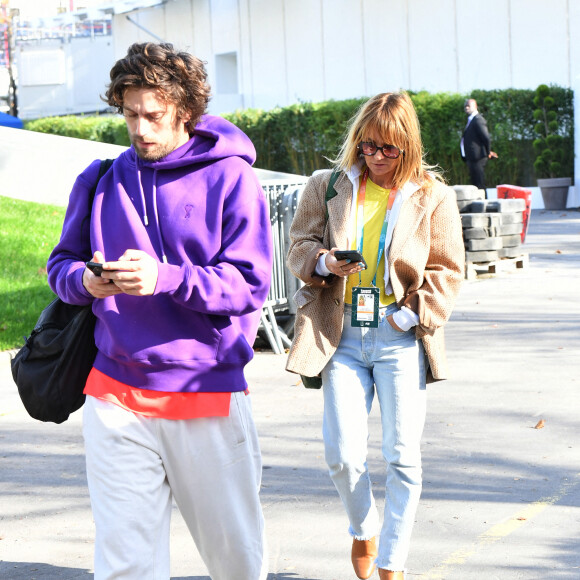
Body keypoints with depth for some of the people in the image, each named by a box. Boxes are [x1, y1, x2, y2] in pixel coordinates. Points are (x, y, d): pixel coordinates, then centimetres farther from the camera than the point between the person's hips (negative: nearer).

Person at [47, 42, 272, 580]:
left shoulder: (230, 178, -3)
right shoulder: (101, 181, 9)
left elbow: (249, 284, -9)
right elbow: (61, 263, 13)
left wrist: (167, 279, -24)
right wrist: (85, 281, -11)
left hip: (208, 394, -2)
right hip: (116, 394, 2)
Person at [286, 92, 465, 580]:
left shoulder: (432, 196, 3)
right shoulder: (329, 187, 7)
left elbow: (448, 269, 5)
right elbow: (299, 244, 10)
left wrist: (413, 314, -8)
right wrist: (323, 262, -12)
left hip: (400, 338, -1)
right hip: (342, 334, 1)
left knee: (403, 458, -2)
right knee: (343, 456, -4)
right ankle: (363, 530, 27)